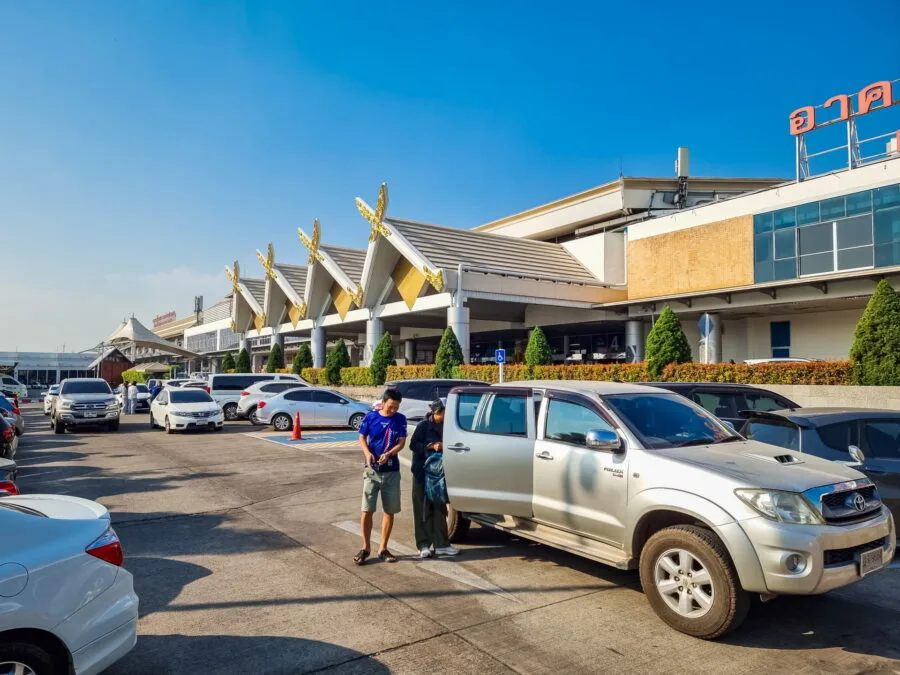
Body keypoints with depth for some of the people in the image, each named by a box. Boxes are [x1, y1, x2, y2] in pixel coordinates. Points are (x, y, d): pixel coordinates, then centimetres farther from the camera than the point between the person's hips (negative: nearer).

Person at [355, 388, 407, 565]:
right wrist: (368, 454, -17)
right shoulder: (371, 417, -3)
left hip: (392, 471, 2)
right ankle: (366, 547, 14)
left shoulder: (401, 419, 0)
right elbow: (362, 438, 3)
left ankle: (383, 548, 20)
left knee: (389, 511, 7)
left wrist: (388, 454, -21)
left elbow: (401, 442, -3)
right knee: (367, 510, -2)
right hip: (372, 470, -1)